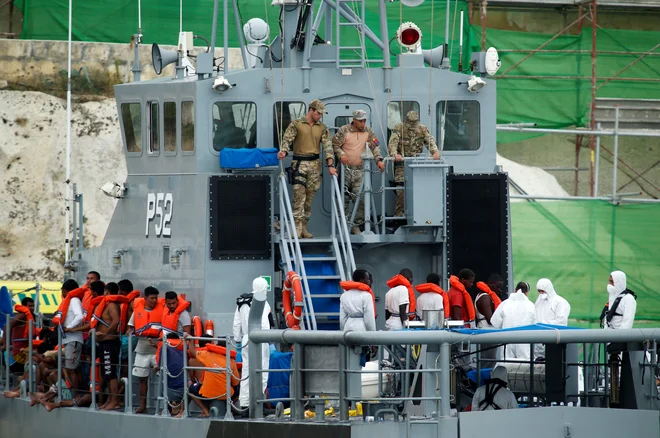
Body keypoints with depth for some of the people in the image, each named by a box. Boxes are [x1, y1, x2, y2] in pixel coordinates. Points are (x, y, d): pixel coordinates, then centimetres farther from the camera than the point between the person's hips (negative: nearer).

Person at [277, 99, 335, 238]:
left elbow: (327, 146, 3)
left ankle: (304, 227, 10)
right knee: (299, 196, -13)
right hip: (299, 163, -4)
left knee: (309, 198, 4)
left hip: (315, 164, 4)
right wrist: (283, 151, -28)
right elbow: (287, 139, -6)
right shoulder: (296, 124, 1)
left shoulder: (322, 128, 10)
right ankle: (297, 228, -14)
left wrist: (330, 165, -8)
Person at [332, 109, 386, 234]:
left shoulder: (368, 131, 7)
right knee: (344, 198, -1)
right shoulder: (344, 130, -3)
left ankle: (356, 225, 4)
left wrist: (379, 160, -9)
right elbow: (335, 144, -1)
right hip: (345, 169, -2)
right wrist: (341, 154, -19)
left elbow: (375, 146, 6)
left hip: (360, 171, 2)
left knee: (360, 199, -5)